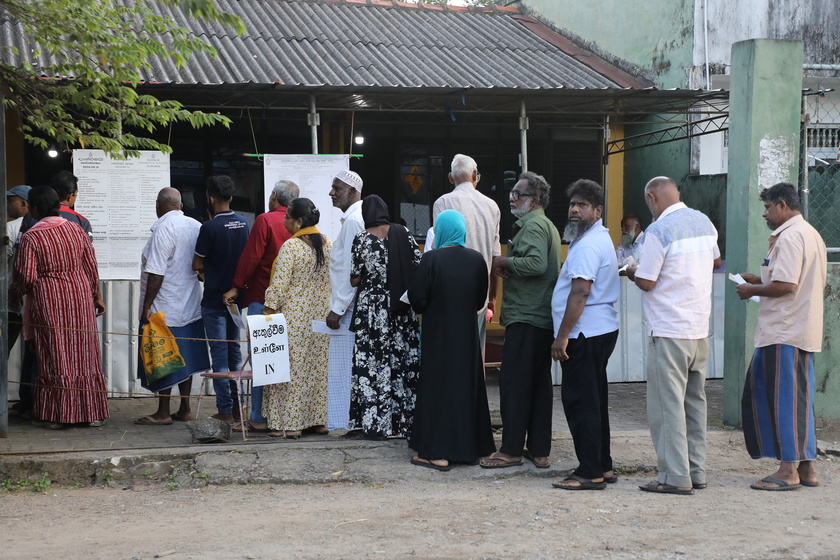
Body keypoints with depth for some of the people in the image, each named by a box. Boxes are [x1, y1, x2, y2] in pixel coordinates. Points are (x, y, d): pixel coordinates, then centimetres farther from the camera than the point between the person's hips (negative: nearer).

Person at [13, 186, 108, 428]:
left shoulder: (31, 237, -12)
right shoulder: (76, 230, 1)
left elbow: (26, 278, -12)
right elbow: (91, 267, 5)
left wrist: (20, 290, 11)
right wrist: (95, 297, 17)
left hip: (48, 302, -4)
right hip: (80, 296, 4)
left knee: (54, 356, 4)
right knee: (84, 354, 9)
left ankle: (56, 416, 8)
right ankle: (92, 413, 13)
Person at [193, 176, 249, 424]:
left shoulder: (210, 227, -17)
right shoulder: (243, 224, 2)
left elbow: (197, 264, -10)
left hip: (214, 299, -6)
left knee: (219, 353, -1)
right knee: (234, 350, 15)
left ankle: (225, 410, 1)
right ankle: (237, 405, 19)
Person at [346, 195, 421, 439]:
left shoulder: (361, 239, -6)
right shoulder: (402, 233, 0)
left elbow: (354, 279, -4)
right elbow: (419, 267, 0)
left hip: (371, 307, -2)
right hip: (402, 308, 2)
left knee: (369, 364, 3)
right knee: (404, 360, 8)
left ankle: (369, 423, 1)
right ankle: (403, 421, 11)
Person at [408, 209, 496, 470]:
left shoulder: (432, 259, -15)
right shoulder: (477, 260, -2)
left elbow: (416, 297, -13)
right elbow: (481, 299, 6)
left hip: (438, 334, -4)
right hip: (467, 333, 4)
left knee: (438, 387, 1)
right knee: (467, 386, 14)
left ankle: (438, 453, 0)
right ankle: (468, 446, 20)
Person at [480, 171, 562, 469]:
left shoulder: (533, 225, -12)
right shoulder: (547, 225, 21)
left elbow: (537, 263, -27)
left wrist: (504, 261, -13)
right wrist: (508, 266, 8)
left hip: (525, 319, -10)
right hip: (544, 318, 10)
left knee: (513, 382, -5)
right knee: (539, 383, 11)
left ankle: (511, 449, -2)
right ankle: (539, 450, 15)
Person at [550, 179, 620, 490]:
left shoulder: (587, 246, -17)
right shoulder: (600, 237, 18)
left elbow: (580, 292, -25)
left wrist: (562, 336, -23)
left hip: (586, 333, -11)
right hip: (602, 329, 11)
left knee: (580, 401, -7)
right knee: (593, 400, 15)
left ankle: (590, 472, -4)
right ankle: (603, 467, 21)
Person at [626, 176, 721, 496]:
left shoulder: (659, 230, -15)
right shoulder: (704, 223, 8)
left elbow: (646, 282, -14)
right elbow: (715, 262, 25)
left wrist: (633, 273, 6)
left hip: (669, 331, -7)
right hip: (700, 328, 7)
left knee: (668, 404, -3)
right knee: (695, 401, 13)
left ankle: (676, 477, -3)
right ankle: (696, 472, 17)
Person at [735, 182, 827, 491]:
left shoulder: (789, 237, -15)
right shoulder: (811, 234, 18)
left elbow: (785, 285, -23)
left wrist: (752, 290, -7)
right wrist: (761, 280, 18)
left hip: (785, 333, -10)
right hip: (804, 330, 10)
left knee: (784, 396, -6)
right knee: (799, 397, 12)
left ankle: (789, 470, -2)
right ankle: (805, 466, 15)